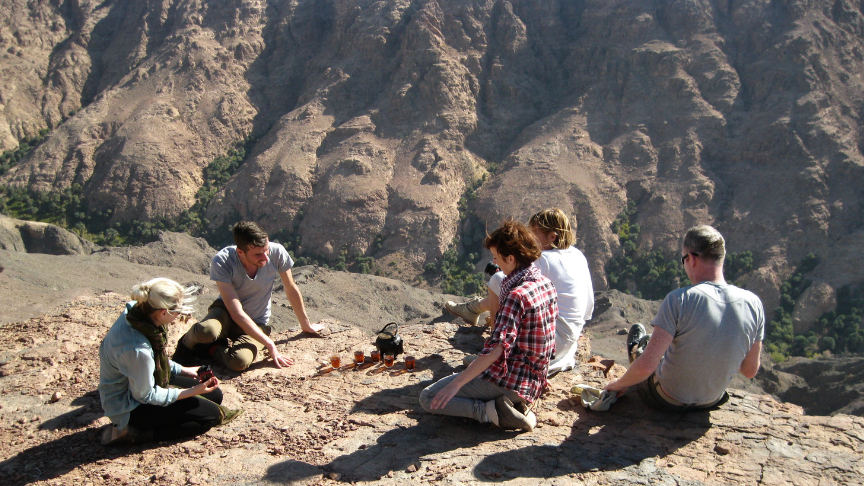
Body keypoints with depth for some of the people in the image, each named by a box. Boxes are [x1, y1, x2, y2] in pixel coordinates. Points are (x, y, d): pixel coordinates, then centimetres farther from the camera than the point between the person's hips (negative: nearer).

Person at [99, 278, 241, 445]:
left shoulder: (136, 311, -13)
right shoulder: (137, 349, -37)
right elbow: (145, 395, -23)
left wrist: (182, 370, 10)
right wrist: (192, 392, -19)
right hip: (129, 409, -9)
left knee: (214, 394, 9)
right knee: (210, 414, -10)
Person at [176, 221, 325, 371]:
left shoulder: (277, 253, -22)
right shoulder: (222, 262, -25)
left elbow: (291, 290, -4)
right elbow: (236, 313, -27)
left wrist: (306, 325, 7)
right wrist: (270, 344, -30)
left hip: (256, 323, 1)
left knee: (240, 361, -33)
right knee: (205, 332, -38)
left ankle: (210, 349, 0)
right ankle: (188, 343, 0)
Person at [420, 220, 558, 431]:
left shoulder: (517, 295, -23)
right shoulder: (545, 283, 4)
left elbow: (496, 349, -29)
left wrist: (457, 383, -26)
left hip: (509, 380, -9)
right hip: (533, 383, 9)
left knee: (428, 398, -3)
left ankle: (490, 411, -11)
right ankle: (515, 404, 12)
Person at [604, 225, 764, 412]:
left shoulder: (678, 300, -30)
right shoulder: (753, 304, -16)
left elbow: (646, 366, -32)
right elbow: (750, 371, -4)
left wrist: (619, 384, -12)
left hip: (667, 401, -4)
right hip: (712, 401, 5)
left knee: (637, 331, 24)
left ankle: (635, 350, 54)